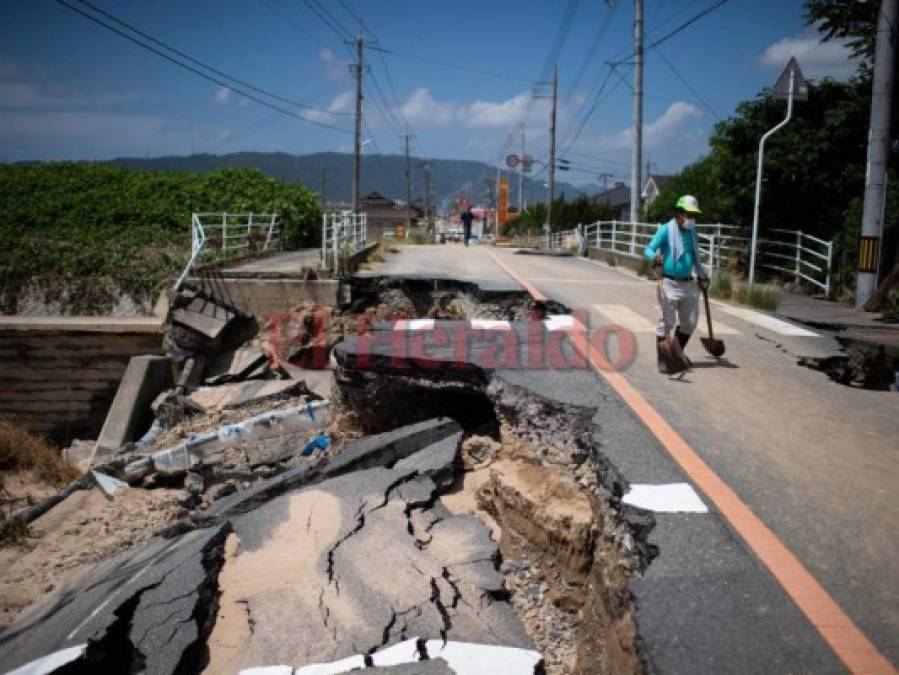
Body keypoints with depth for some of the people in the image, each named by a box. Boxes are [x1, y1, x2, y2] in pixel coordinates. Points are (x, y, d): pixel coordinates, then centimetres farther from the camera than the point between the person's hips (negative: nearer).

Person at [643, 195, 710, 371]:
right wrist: (655, 257, -36)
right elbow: (648, 250, -15)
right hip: (670, 283, -7)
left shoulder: (692, 232, 12)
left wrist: (702, 275, 29)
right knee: (667, 321, -6)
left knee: (690, 322, 12)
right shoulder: (666, 230, -8)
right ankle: (662, 359, 2)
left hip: (689, 284, 7)